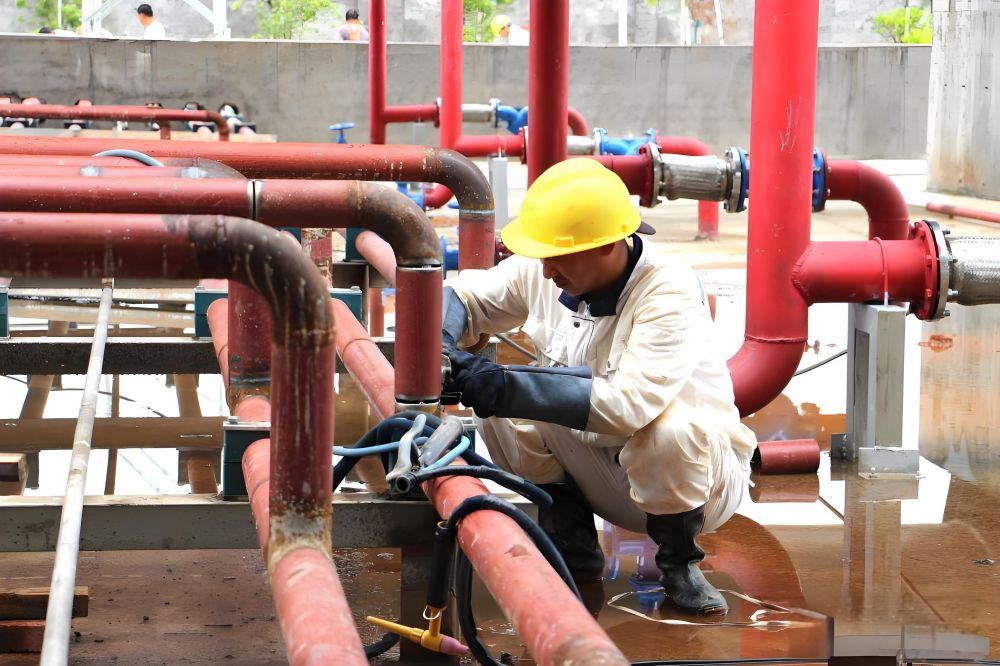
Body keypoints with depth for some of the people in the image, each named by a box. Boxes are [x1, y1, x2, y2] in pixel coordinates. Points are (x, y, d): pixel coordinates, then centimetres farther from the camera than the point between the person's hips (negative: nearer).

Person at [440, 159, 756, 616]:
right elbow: (462, 296, 4)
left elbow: (630, 404, -40)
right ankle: (572, 546, 1)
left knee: (671, 430, -39)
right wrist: (439, 343, -21)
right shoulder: (540, 272, -10)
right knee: (498, 405, -16)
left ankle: (678, 561, -8)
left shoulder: (670, 293, -28)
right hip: (597, 470, 5)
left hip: (690, 470, -5)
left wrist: (505, 388, -44)